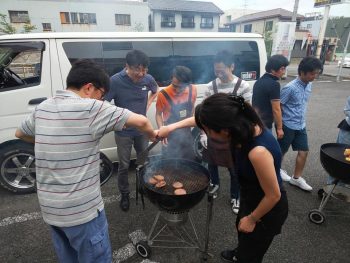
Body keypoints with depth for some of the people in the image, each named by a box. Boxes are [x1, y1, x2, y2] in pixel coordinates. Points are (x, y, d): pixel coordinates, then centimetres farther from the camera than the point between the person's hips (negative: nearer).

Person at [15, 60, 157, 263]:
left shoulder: (43, 108, 3)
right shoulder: (91, 108, -18)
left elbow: (20, 133, 22)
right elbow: (141, 121, -17)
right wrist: (153, 135, 2)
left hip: (49, 207, 7)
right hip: (82, 209, -7)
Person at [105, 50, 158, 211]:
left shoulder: (148, 79, -9)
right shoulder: (115, 81, -22)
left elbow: (155, 91, 13)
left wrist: (147, 106, 2)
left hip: (142, 129, 4)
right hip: (123, 132, -3)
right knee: (124, 166, 10)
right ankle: (124, 195, 33)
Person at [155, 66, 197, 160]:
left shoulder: (193, 90, -10)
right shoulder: (163, 94, -21)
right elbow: (158, 114, -7)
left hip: (187, 134, 4)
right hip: (170, 135, -4)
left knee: (190, 162, 18)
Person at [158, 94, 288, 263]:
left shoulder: (258, 151, -42)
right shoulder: (242, 124, -19)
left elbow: (274, 195, -28)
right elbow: (202, 119, -4)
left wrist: (252, 219, -12)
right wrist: (171, 127, -3)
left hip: (267, 209, -8)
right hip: (250, 198, 8)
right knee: (241, 229, 36)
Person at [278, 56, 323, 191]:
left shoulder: (308, 85, 4)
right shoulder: (290, 88, -21)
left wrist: (301, 120, 17)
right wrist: (279, 127, -14)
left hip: (301, 125, 7)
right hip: (288, 126, -7)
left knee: (303, 151, 9)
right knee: (281, 151, 8)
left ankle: (296, 178, 24)